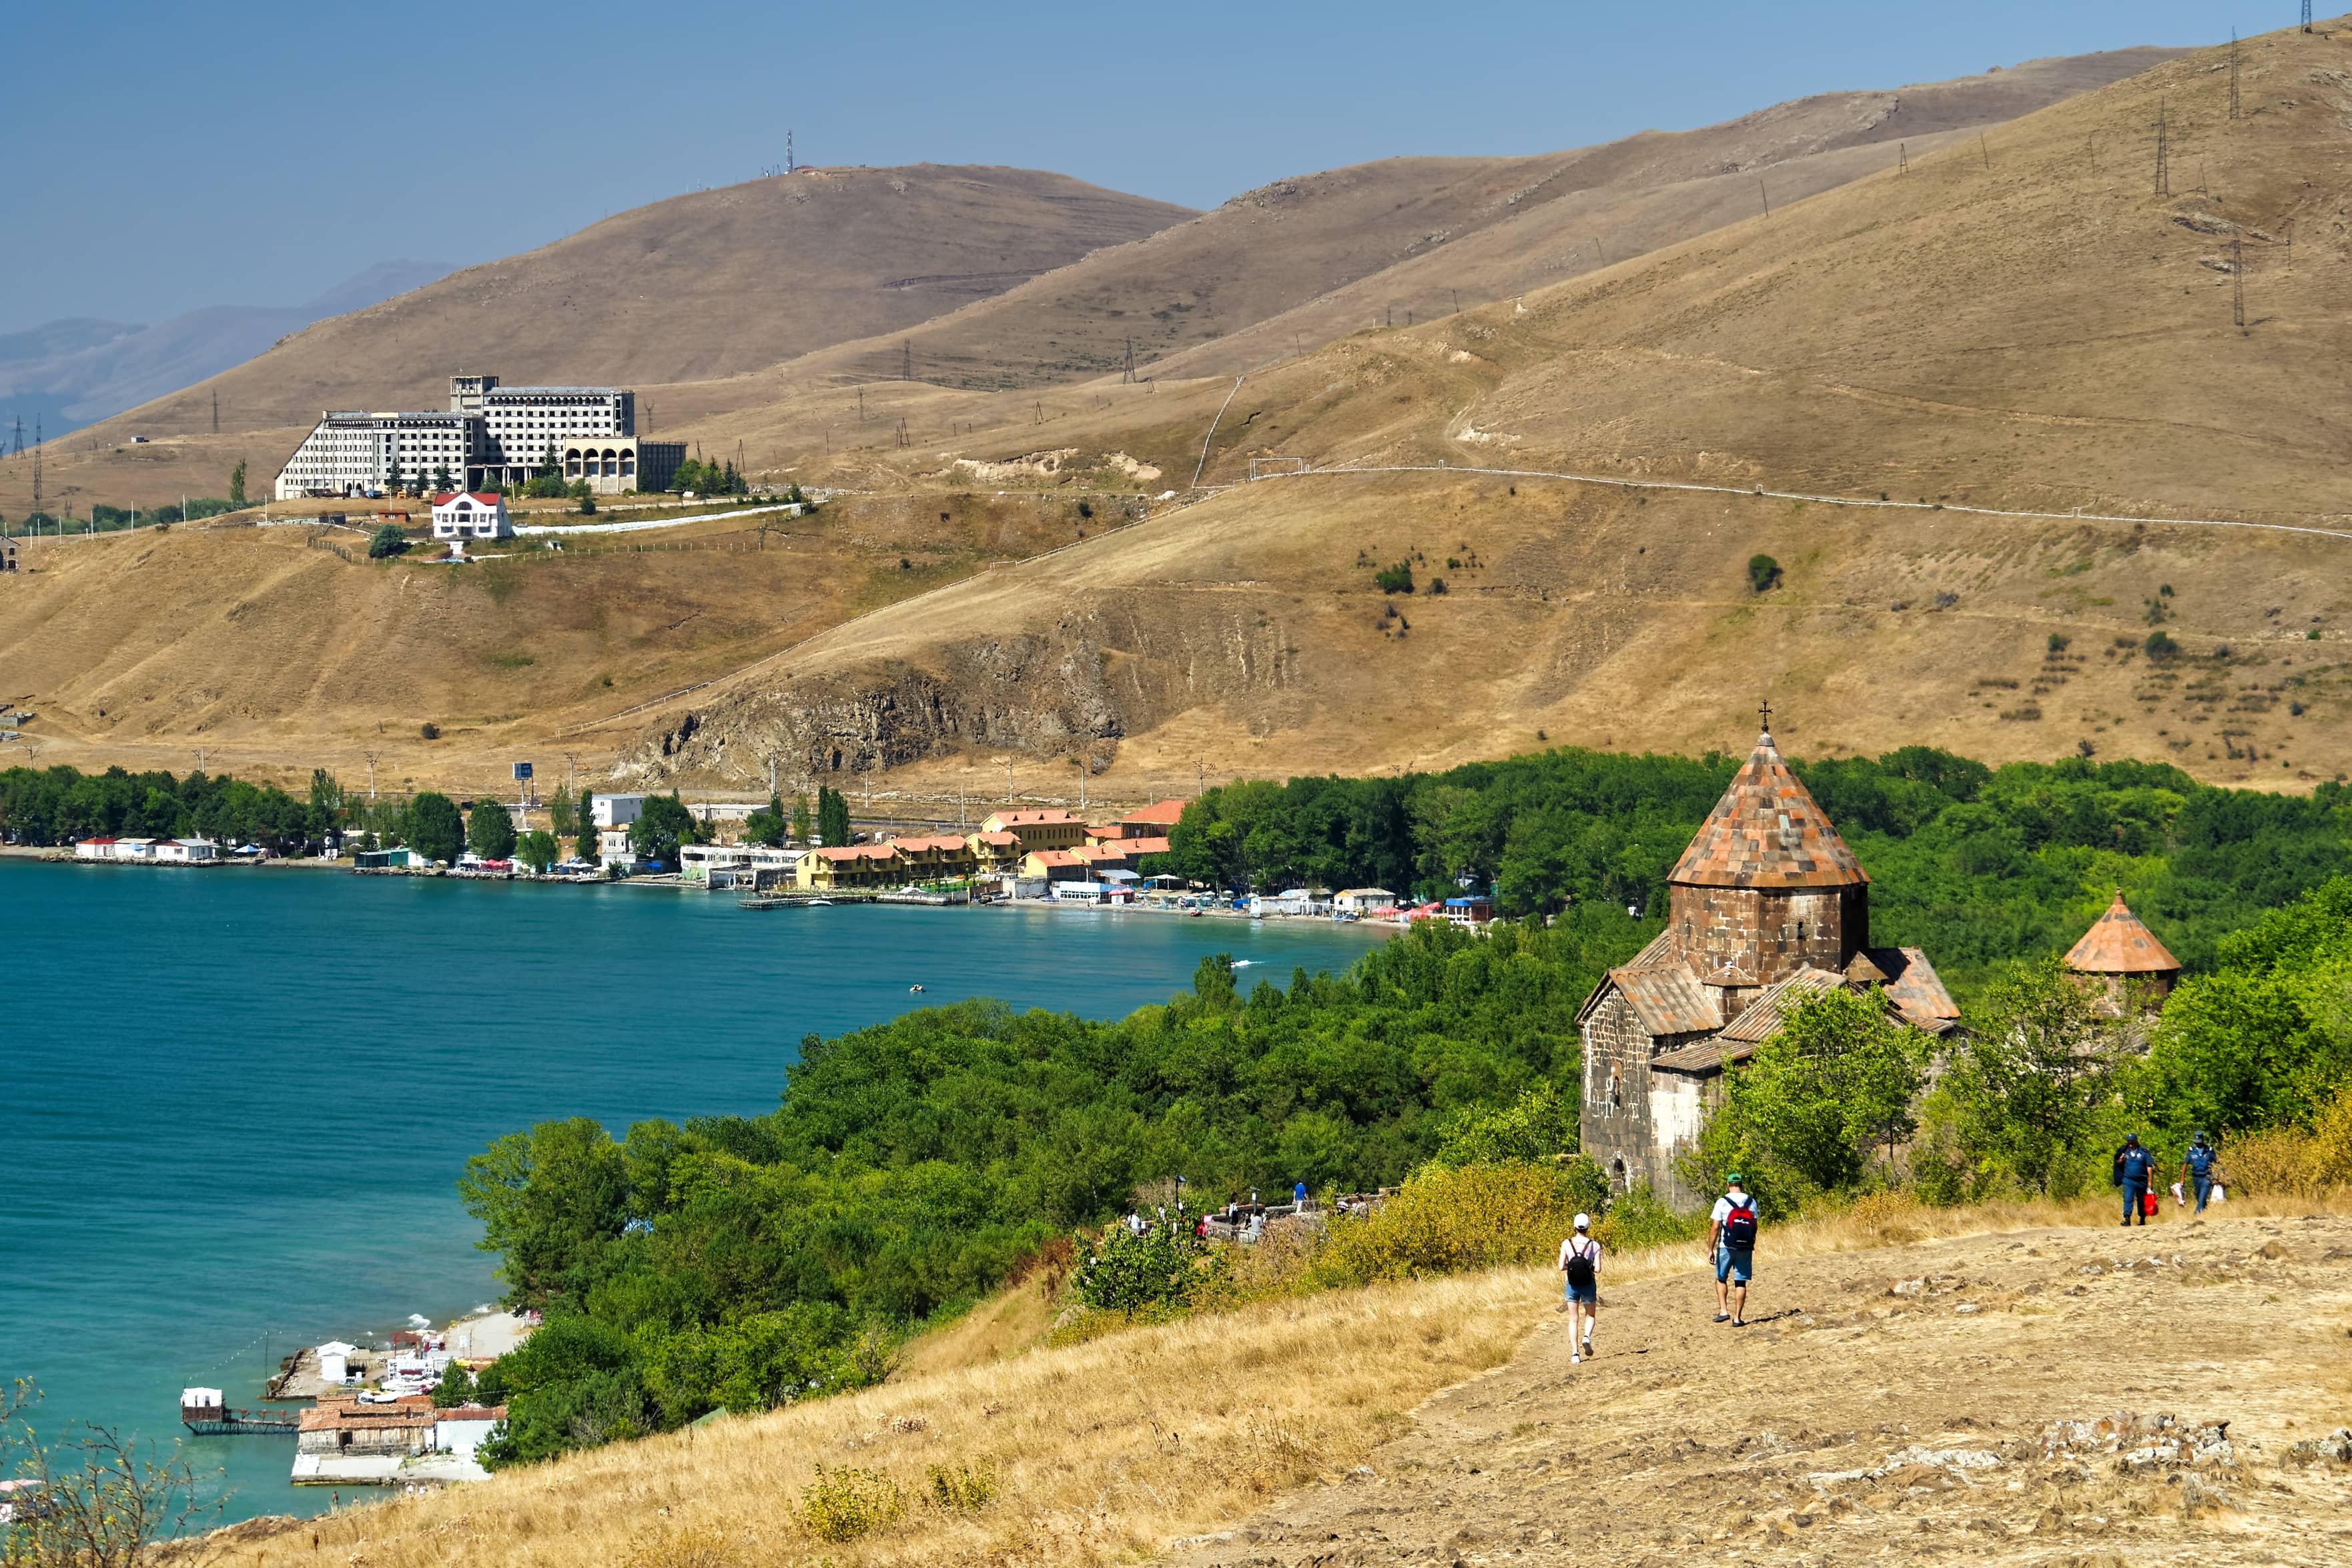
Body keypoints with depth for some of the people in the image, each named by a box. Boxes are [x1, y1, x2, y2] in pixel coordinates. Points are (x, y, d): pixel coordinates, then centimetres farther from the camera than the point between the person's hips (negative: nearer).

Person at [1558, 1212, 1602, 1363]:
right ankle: (1587, 1336, -8)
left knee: (1573, 1320, 8)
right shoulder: (1594, 1245, -9)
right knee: (1590, 1315, 21)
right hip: (1588, 1285, 0)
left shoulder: (1567, 1244, -7)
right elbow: (1598, 1269, -12)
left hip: (1572, 1285, 0)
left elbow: (1561, 1267, -9)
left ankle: (1575, 1353, -1)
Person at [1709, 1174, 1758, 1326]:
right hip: (1746, 1248, 2)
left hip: (1726, 1247, -2)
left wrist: (1711, 1249, -4)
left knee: (1721, 1278, 16)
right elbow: (1754, 1226, 7)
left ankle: (1723, 1311, 5)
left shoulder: (1722, 1202, -8)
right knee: (1741, 1282, 6)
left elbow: (1715, 1228, -10)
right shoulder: (1751, 1202, 2)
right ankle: (1737, 1317, 3)